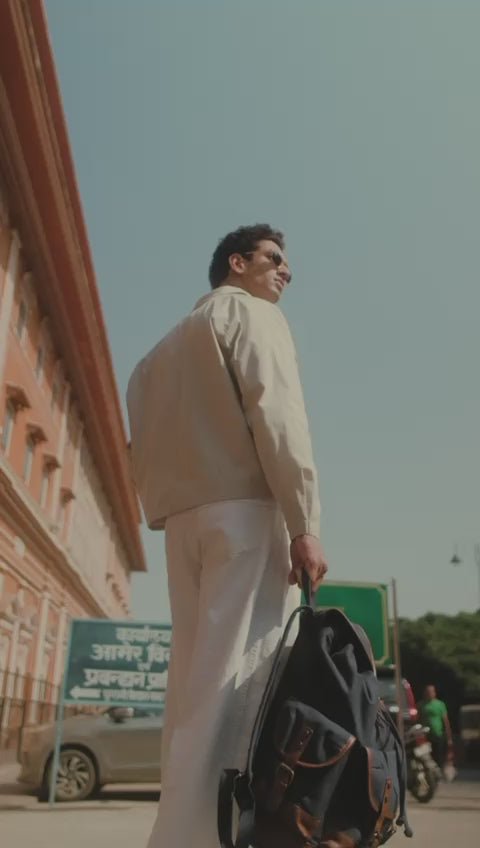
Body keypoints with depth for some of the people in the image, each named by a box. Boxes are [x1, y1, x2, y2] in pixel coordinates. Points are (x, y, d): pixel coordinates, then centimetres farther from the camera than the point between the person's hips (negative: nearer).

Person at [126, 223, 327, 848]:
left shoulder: (169, 343, 28)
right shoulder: (252, 313, 6)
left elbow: (146, 445, 18)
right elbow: (276, 415, -10)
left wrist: (167, 515, 14)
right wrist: (305, 525, -15)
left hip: (185, 520, 8)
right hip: (245, 511, -7)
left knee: (196, 679, 6)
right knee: (236, 680, -10)